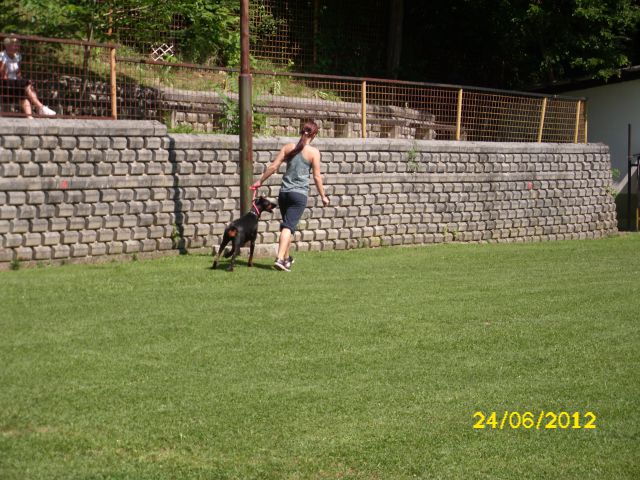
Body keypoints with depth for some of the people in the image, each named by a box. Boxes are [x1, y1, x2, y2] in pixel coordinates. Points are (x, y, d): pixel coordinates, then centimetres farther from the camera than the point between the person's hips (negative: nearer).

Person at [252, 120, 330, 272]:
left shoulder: (288, 147, 7)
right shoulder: (314, 152, -4)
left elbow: (273, 167, 6)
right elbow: (317, 176, -3)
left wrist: (260, 181, 17)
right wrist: (323, 196, 7)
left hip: (284, 192, 4)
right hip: (299, 193, -4)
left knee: (286, 225, 19)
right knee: (289, 226, -9)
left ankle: (286, 257, 29)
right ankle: (280, 258, -23)